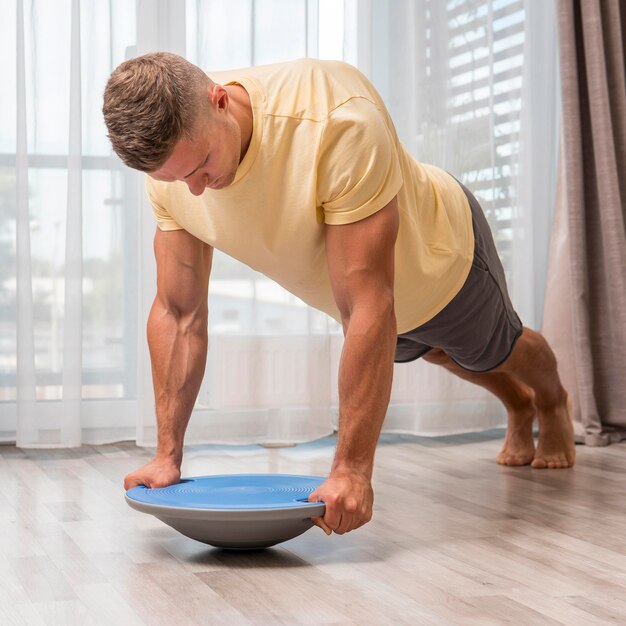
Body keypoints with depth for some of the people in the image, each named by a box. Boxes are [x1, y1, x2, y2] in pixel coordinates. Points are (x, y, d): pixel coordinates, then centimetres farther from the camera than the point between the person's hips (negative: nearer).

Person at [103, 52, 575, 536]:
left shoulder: (339, 122, -48)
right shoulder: (169, 160, -29)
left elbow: (369, 307, -47)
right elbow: (178, 314, -21)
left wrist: (352, 468, -47)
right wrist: (167, 455, -23)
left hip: (439, 246, -5)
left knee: (493, 351, 26)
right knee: (438, 353, 34)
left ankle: (552, 405, 63)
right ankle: (518, 408, 67)